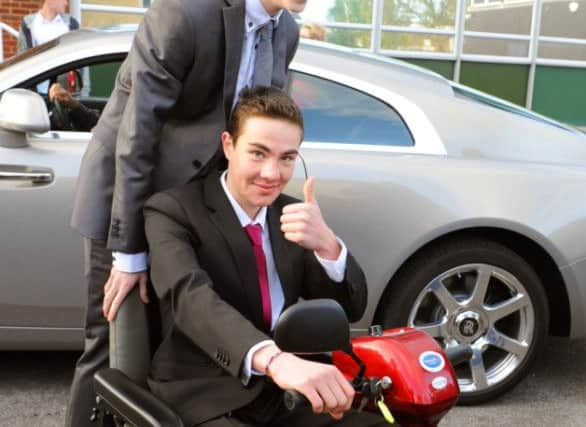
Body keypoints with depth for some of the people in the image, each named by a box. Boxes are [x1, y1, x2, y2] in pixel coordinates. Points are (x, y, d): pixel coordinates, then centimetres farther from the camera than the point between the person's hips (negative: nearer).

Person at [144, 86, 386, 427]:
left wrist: (327, 244, -18)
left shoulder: (291, 215, 8)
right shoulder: (173, 210, -8)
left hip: (285, 394, 5)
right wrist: (274, 359, -45)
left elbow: (351, 308, 3)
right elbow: (190, 297, -27)